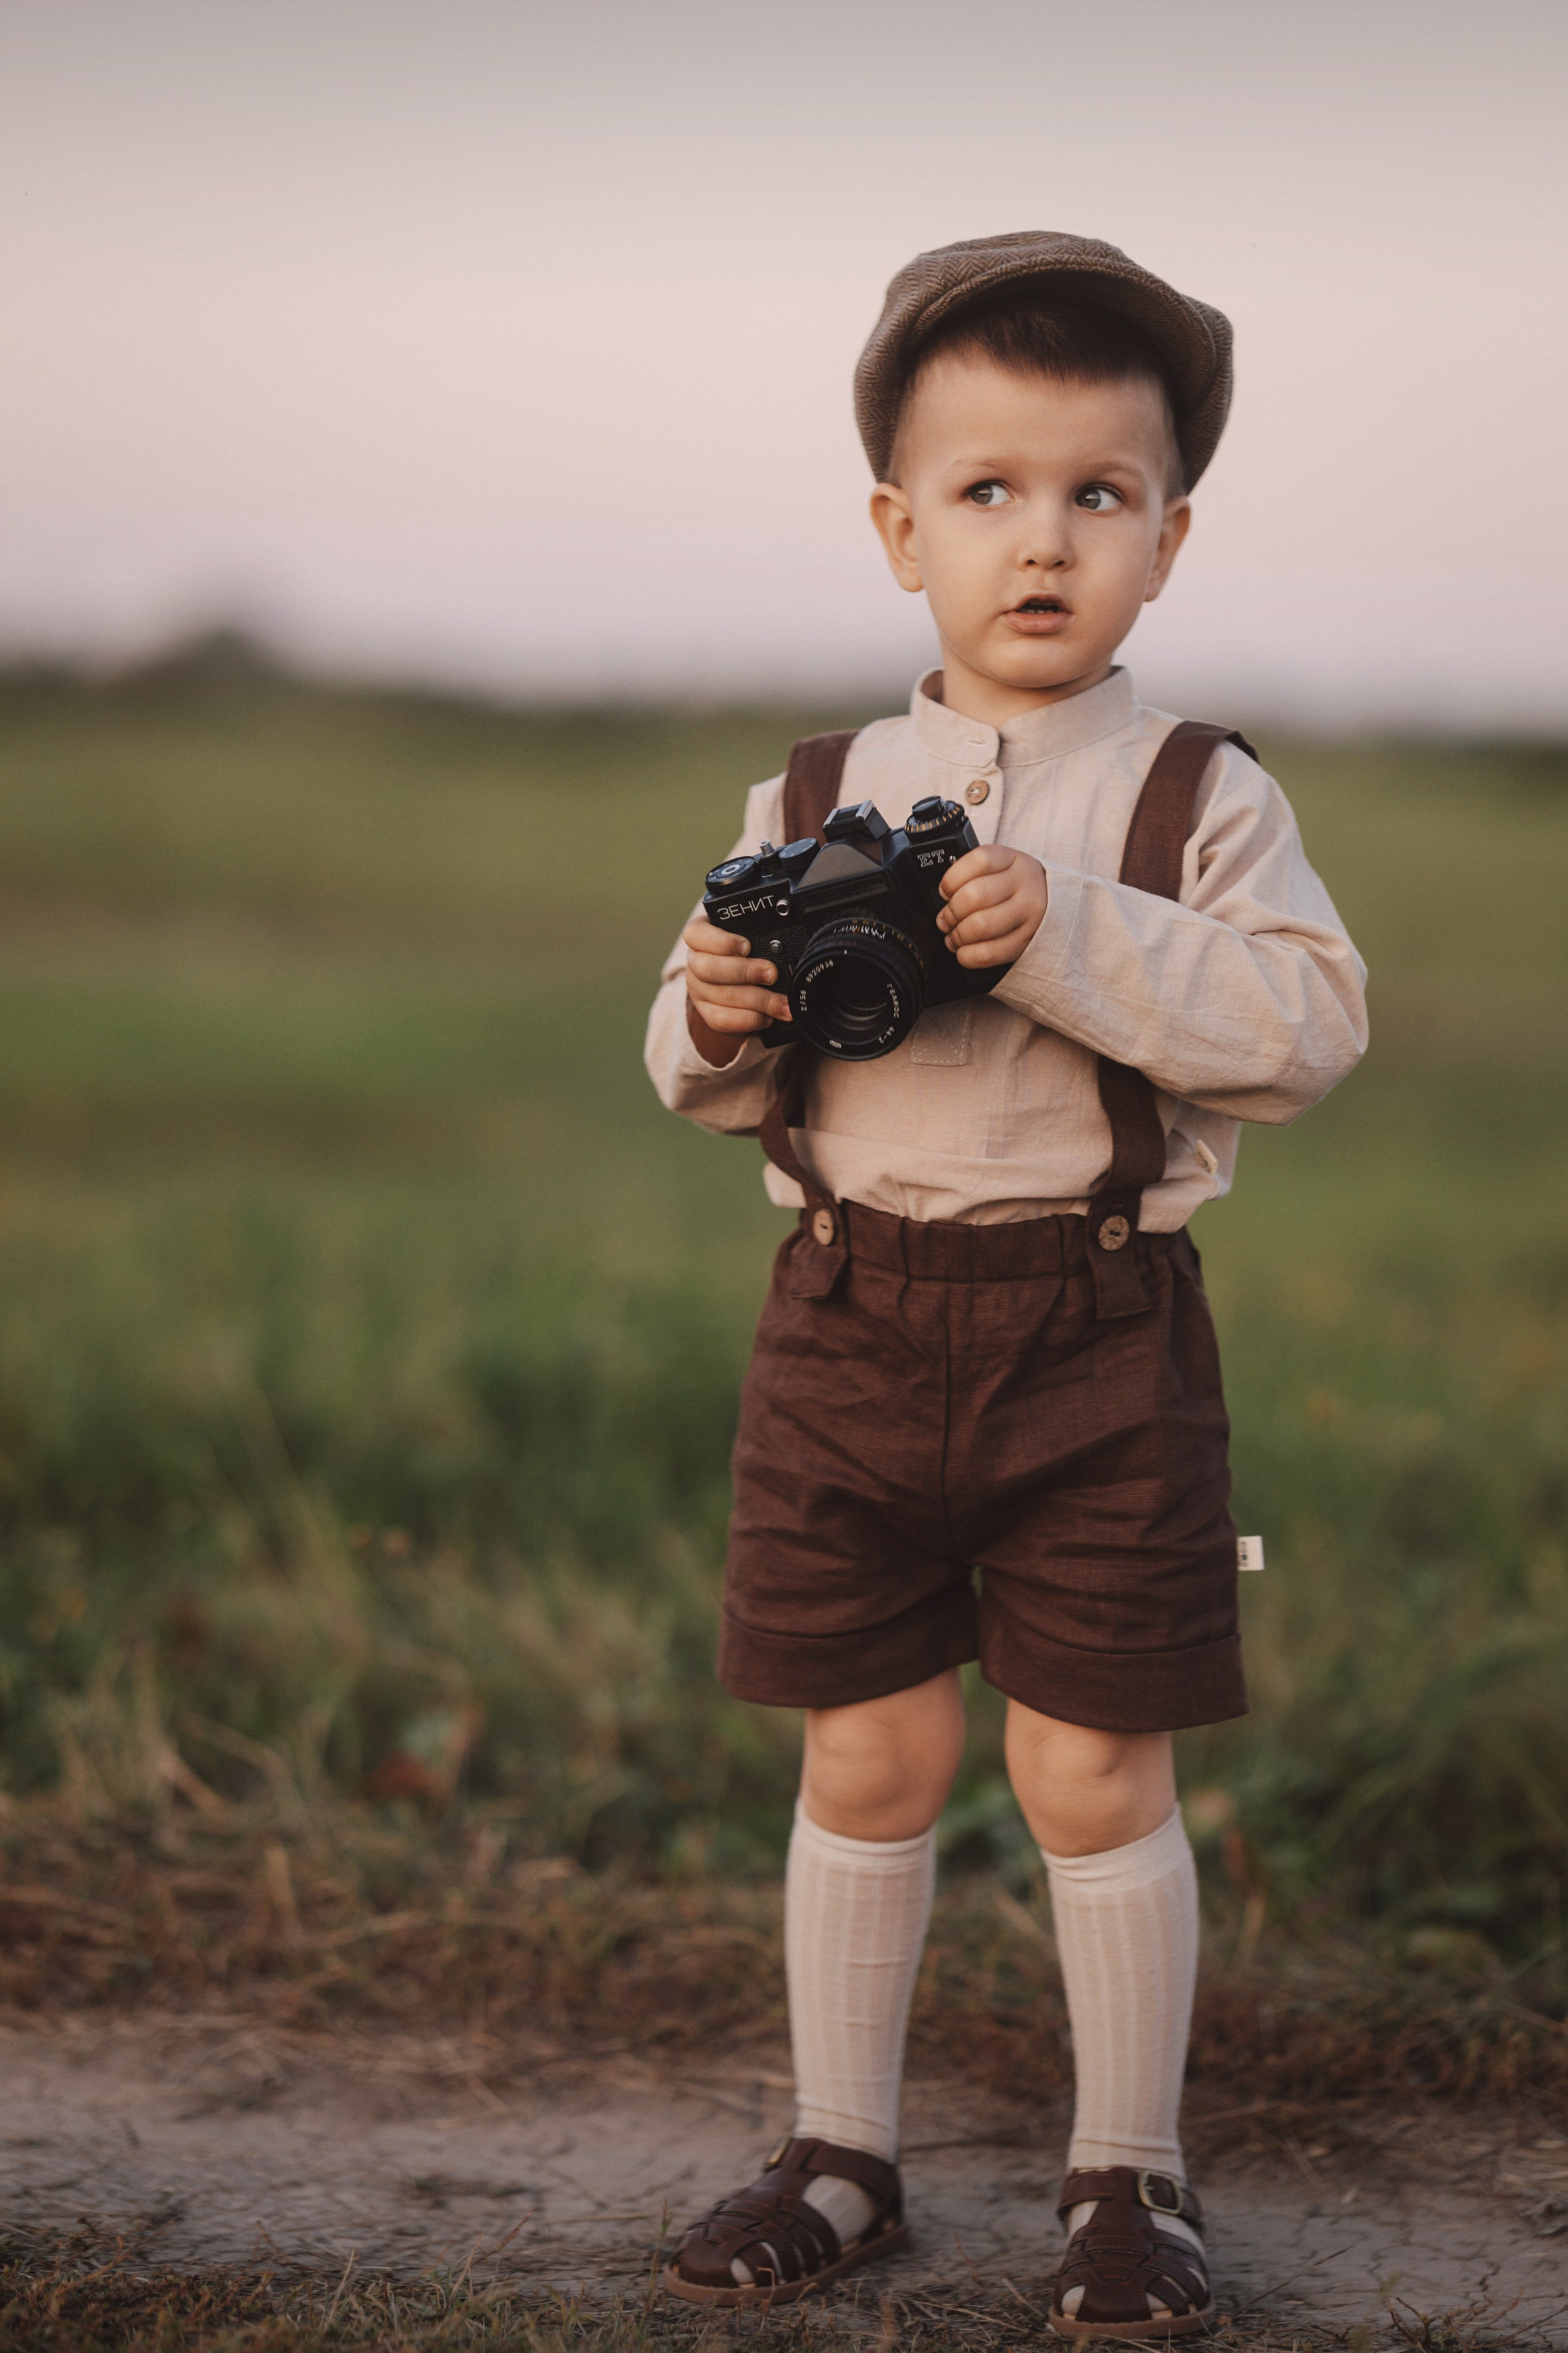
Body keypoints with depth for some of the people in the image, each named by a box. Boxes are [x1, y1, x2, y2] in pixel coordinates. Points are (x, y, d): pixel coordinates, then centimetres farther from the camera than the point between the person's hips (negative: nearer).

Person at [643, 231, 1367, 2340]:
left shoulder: (1201, 798, -2)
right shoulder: (812, 800, 7)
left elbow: (1312, 1018, -15)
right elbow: (704, 1072, 11)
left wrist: (1075, 938, -24)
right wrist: (718, 1018, -12)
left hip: (1099, 1330, -2)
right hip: (855, 1318, 3)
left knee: (1093, 1771, 3)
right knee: (869, 1758, 9)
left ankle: (1131, 2173, 20)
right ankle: (841, 2153, 24)